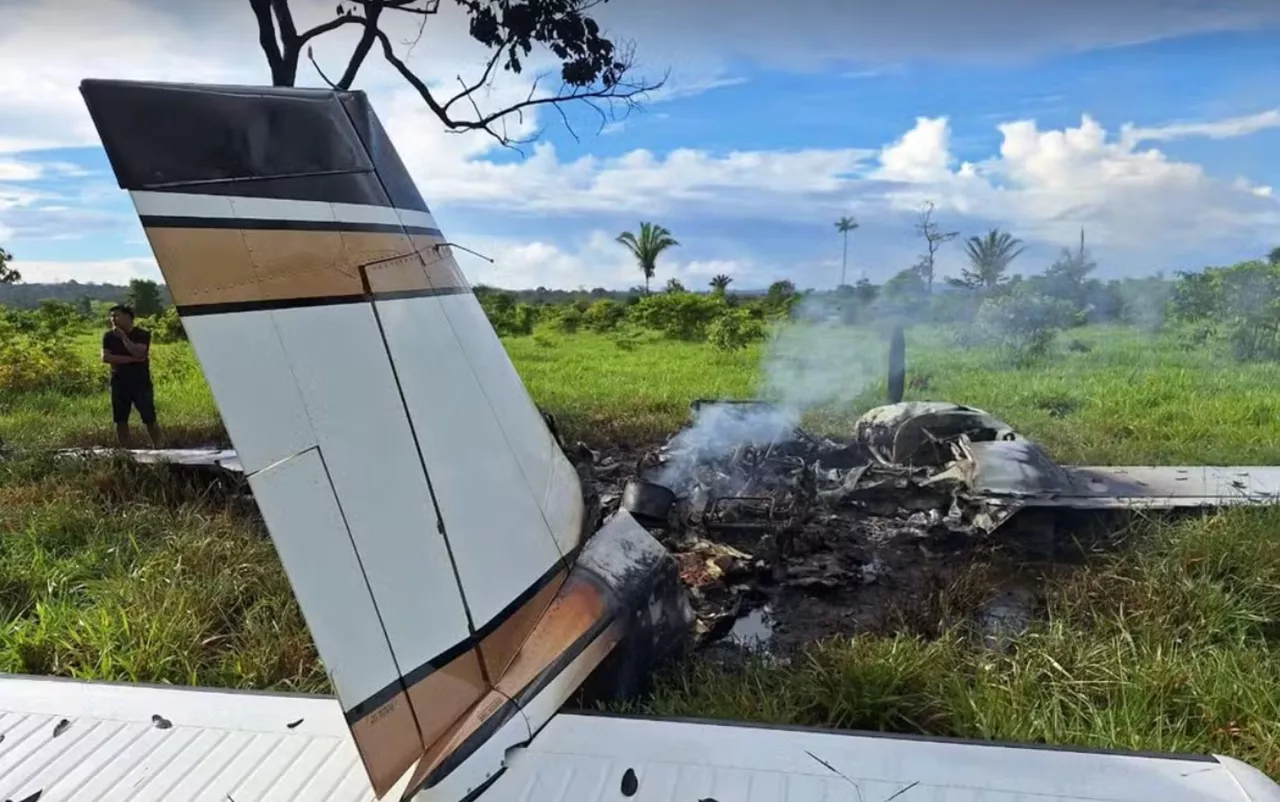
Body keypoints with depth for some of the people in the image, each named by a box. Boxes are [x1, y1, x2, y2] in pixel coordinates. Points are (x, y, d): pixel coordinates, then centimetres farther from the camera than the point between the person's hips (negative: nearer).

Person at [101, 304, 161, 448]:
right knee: (120, 421, 6)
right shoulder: (109, 336, 4)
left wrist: (122, 336, -17)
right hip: (119, 384, 3)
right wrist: (130, 359, -15)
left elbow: (138, 353, -21)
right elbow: (105, 357, -8)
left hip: (141, 383, -3)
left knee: (149, 420, -1)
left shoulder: (142, 334, -6)